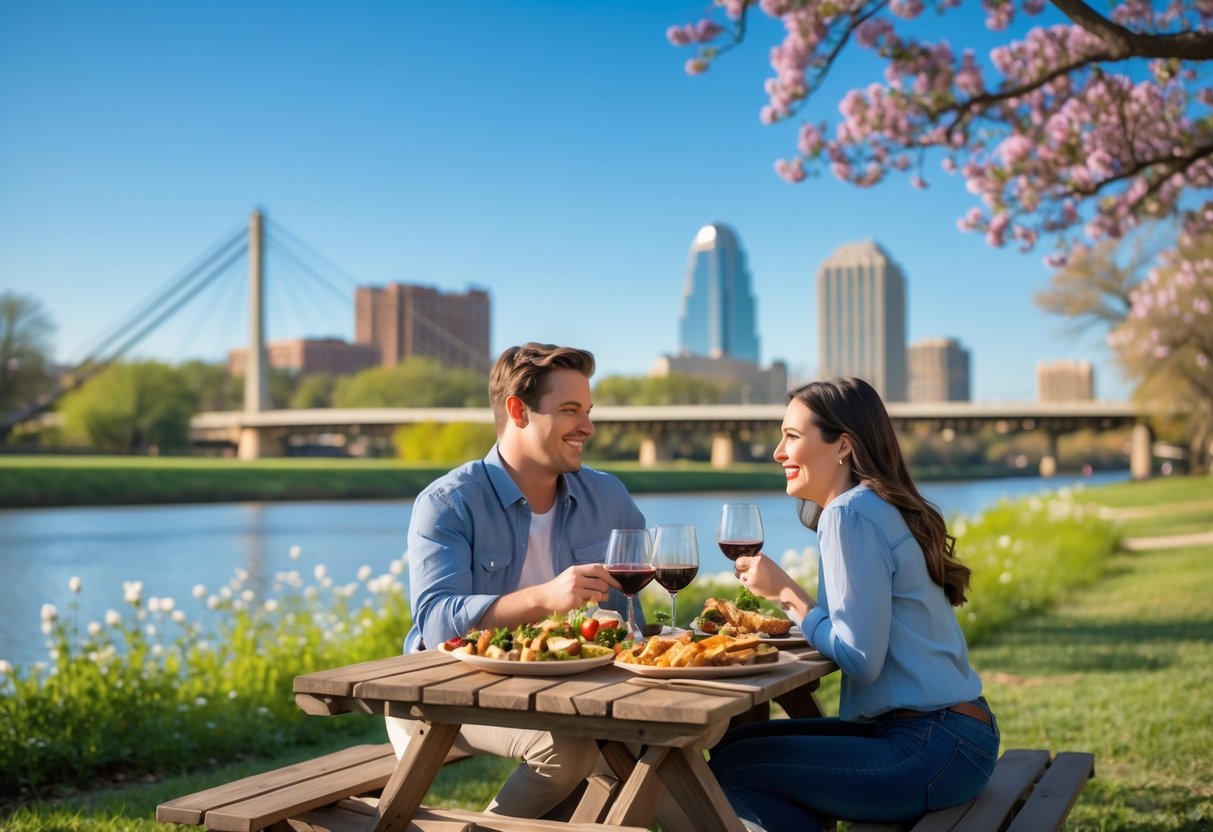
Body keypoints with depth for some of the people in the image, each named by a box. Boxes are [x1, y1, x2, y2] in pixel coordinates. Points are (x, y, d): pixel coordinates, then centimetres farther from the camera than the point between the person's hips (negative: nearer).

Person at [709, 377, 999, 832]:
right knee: (734, 741, 12)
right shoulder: (879, 507, 14)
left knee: (732, 773, -9)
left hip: (934, 751, -10)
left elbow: (862, 659, -21)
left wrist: (786, 591, -10)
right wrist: (785, 597, 5)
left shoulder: (850, 514, -15)